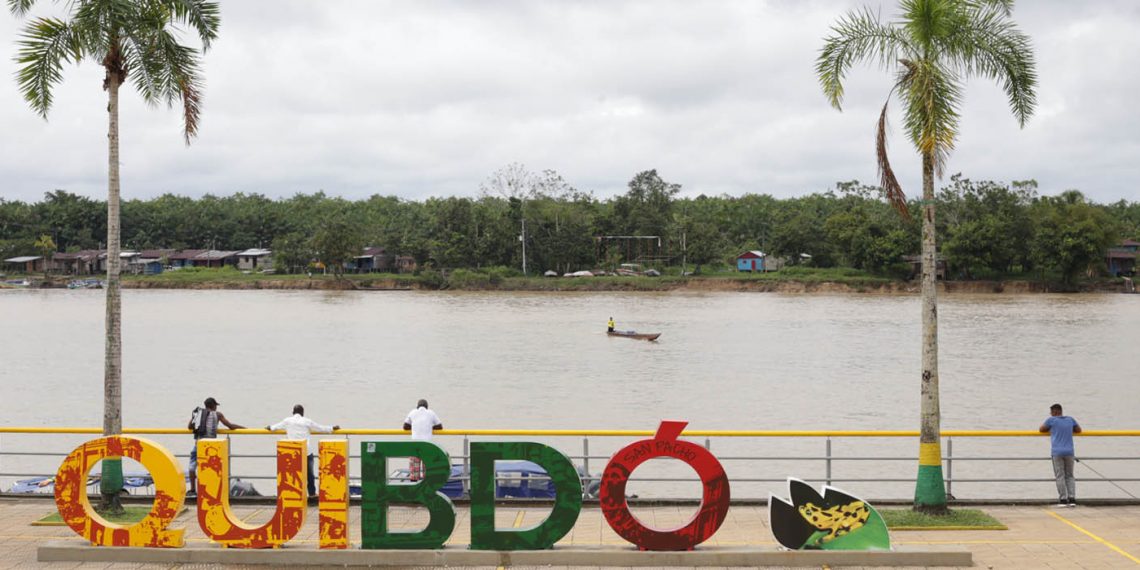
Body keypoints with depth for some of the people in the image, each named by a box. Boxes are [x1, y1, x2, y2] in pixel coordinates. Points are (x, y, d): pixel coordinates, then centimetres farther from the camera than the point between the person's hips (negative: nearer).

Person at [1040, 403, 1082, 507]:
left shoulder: (1051, 420, 0)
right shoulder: (1070, 420, 12)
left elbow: (1042, 429, 12)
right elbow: (1079, 430, 25)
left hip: (1057, 452, -4)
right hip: (1069, 452, 4)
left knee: (1060, 476, -1)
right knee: (1069, 476, 11)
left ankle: (1063, 500, -6)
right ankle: (1072, 498, -1)